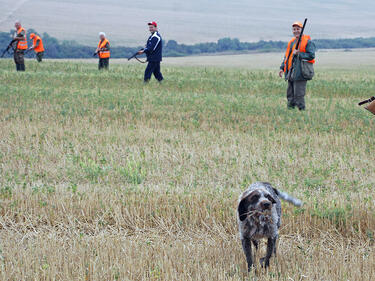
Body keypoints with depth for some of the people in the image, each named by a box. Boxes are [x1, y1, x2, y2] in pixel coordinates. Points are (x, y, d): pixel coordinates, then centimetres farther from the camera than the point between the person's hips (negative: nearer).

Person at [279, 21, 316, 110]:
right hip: (291, 72, 8)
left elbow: (311, 55, -13)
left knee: (298, 95, -11)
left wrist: (298, 54, -17)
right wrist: (282, 68, 13)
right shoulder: (292, 42, 19)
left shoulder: (308, 42, -4)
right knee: (290, 95, 10)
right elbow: (286, 56, 24)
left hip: (300, 72, -8)